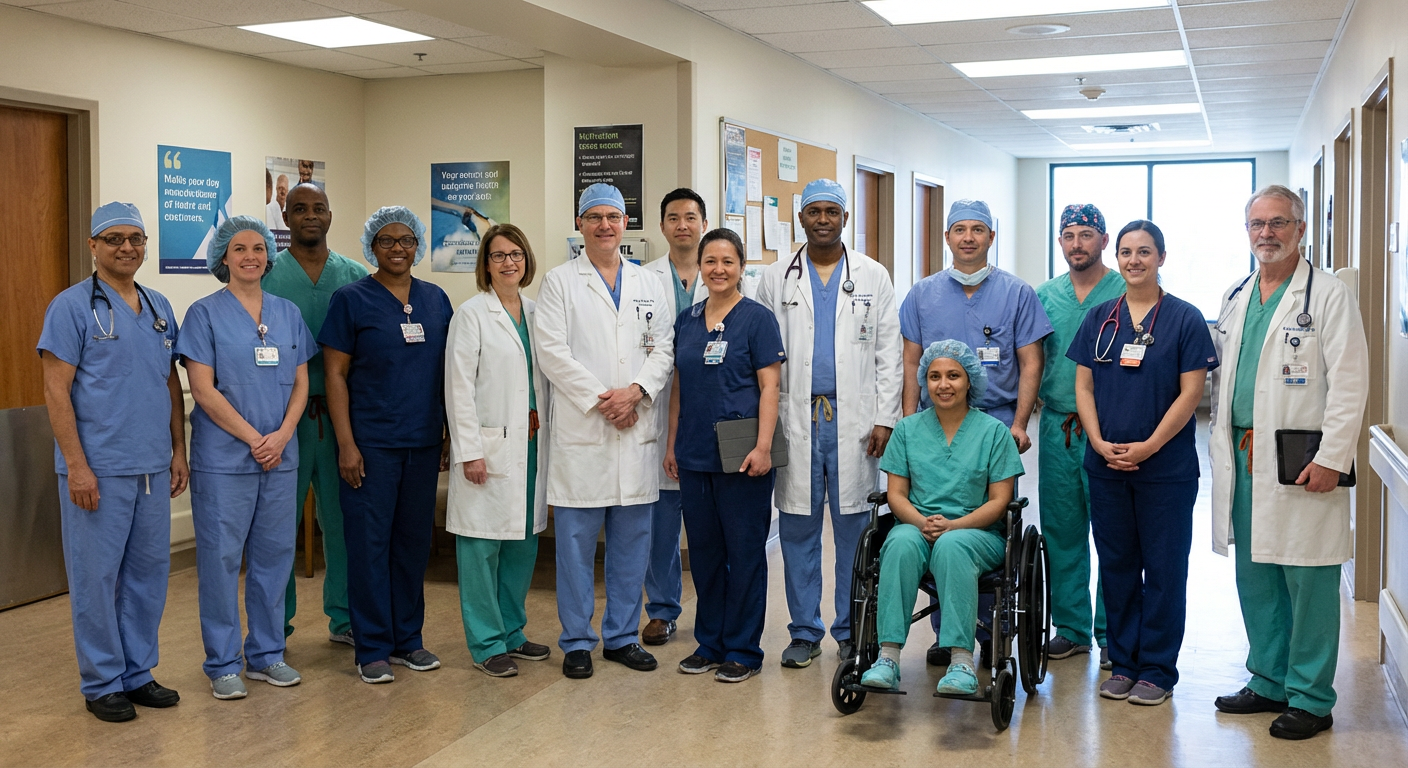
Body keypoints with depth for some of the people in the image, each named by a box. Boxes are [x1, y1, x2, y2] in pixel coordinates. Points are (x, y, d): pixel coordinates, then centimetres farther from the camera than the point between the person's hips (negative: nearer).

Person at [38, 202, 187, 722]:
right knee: (96, 576, 3)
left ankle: (137, 672, 25)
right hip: (99, 470, -6)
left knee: (149, 572, 12)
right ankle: (101, 683, 15)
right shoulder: (72, 307, -6)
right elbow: (56, 391, -10)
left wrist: (178, 451, 11)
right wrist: (77, 465, -15)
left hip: (153, 469, 6)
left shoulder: (159, 307, 12)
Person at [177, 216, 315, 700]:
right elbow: (203, 390, -9)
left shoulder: (287, 313, 10)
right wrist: (253, 438, -12)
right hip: (223, 457, -4)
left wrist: (282, 435, -8)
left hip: (280, 456, 4)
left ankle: (266, 654, 22)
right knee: (221, 556, 0)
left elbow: (300, 384, 8)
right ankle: (223, 664, 11)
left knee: (275, 553, 9)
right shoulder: (206, 314, -2)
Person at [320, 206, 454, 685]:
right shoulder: (352, 300, -3)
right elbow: (335, 375, -5)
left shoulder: (436, 300, 9)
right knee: (369, 542, 1)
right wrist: (346, 443, -11)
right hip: (371, 443, -4)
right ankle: (372, 648, 11)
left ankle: (408, 639, 23)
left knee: (414, 540, 10)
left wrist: (451, 434, 9)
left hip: (424, 442, 4)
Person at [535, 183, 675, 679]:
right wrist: (602, 399, -11)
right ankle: (576, 642, 12)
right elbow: (553, 353, -6)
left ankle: (622, 637, 21)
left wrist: (635, 392, -9)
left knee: (632, 542, 9)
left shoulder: (649, 284, 14)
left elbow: (663, 348, 8)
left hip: (637, 430, 4)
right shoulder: (560, 282, 3)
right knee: (577, 542, 1)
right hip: (580, 431, -3)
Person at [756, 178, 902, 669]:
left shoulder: (872, 277, 8)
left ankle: (851, 631, 15)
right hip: (796, 421, 1)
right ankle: (805, 631, 15)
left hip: (854, 421, -1)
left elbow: (889, 352, 4)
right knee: (798, 529, 4)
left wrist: (885, 419, -4)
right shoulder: (776, 279, 9)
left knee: (854, 528, 3)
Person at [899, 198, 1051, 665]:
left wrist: (1019, 424, -7)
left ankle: (991, 631, 11)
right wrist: (909, 422, 2)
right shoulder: (924, 294, 10)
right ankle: (945, 631, 12)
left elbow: (1030, 364, 2)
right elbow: (911, 362, 11)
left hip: (997, 422, -1)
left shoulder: (1016, 293, 5)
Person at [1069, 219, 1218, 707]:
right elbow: (1083, 386, 7)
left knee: (1164, 567, 3)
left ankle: (1158, 670, 14)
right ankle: (1123, 663, 21)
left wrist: (1148, 447, -14)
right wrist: (1099, 442, -8)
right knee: (1116, 564, 10)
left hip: (1167, 466, -3)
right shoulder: (1099, 319, 8)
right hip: (1106, 465, 3)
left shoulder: (1185, 319, -2)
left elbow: (1190, 393, -7)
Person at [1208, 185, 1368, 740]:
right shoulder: (1235, 298, 15)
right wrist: (1221, 443, 13)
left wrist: (1332, 458, -16)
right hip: (1244, 460, 6)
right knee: (1255, 578, 12)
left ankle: (1310, 698, 10)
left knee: (1308, 582, -1)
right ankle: (1269, 682, 25)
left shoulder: (1328, 296, -5)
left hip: (1300, 462, -6)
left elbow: (1348, 383, -10)